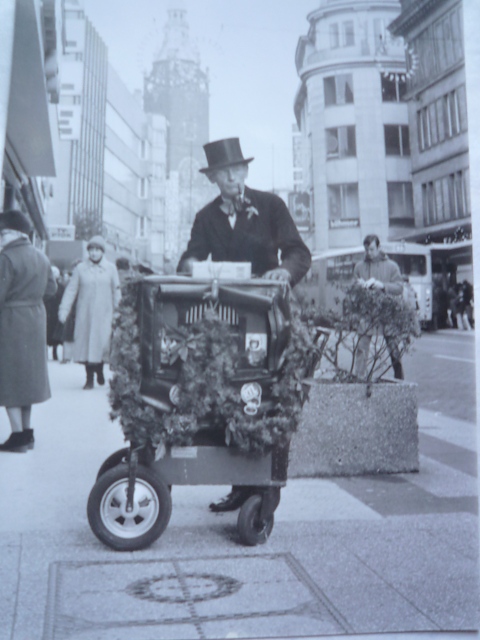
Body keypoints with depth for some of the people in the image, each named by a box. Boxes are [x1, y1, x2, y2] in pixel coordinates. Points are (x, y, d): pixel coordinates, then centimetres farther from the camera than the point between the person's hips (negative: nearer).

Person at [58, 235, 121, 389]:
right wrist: (63, 310, -5)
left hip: (104, 314, 0)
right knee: (86, 344, 0)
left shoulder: (110, 268, 4)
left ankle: (99, 370, 22)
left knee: (102, 343, -5)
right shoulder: (80, 268, 3)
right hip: (84, 314, 0)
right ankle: (89, 378, 7)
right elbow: (71, 290, 2)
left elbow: (116, 291, 7)